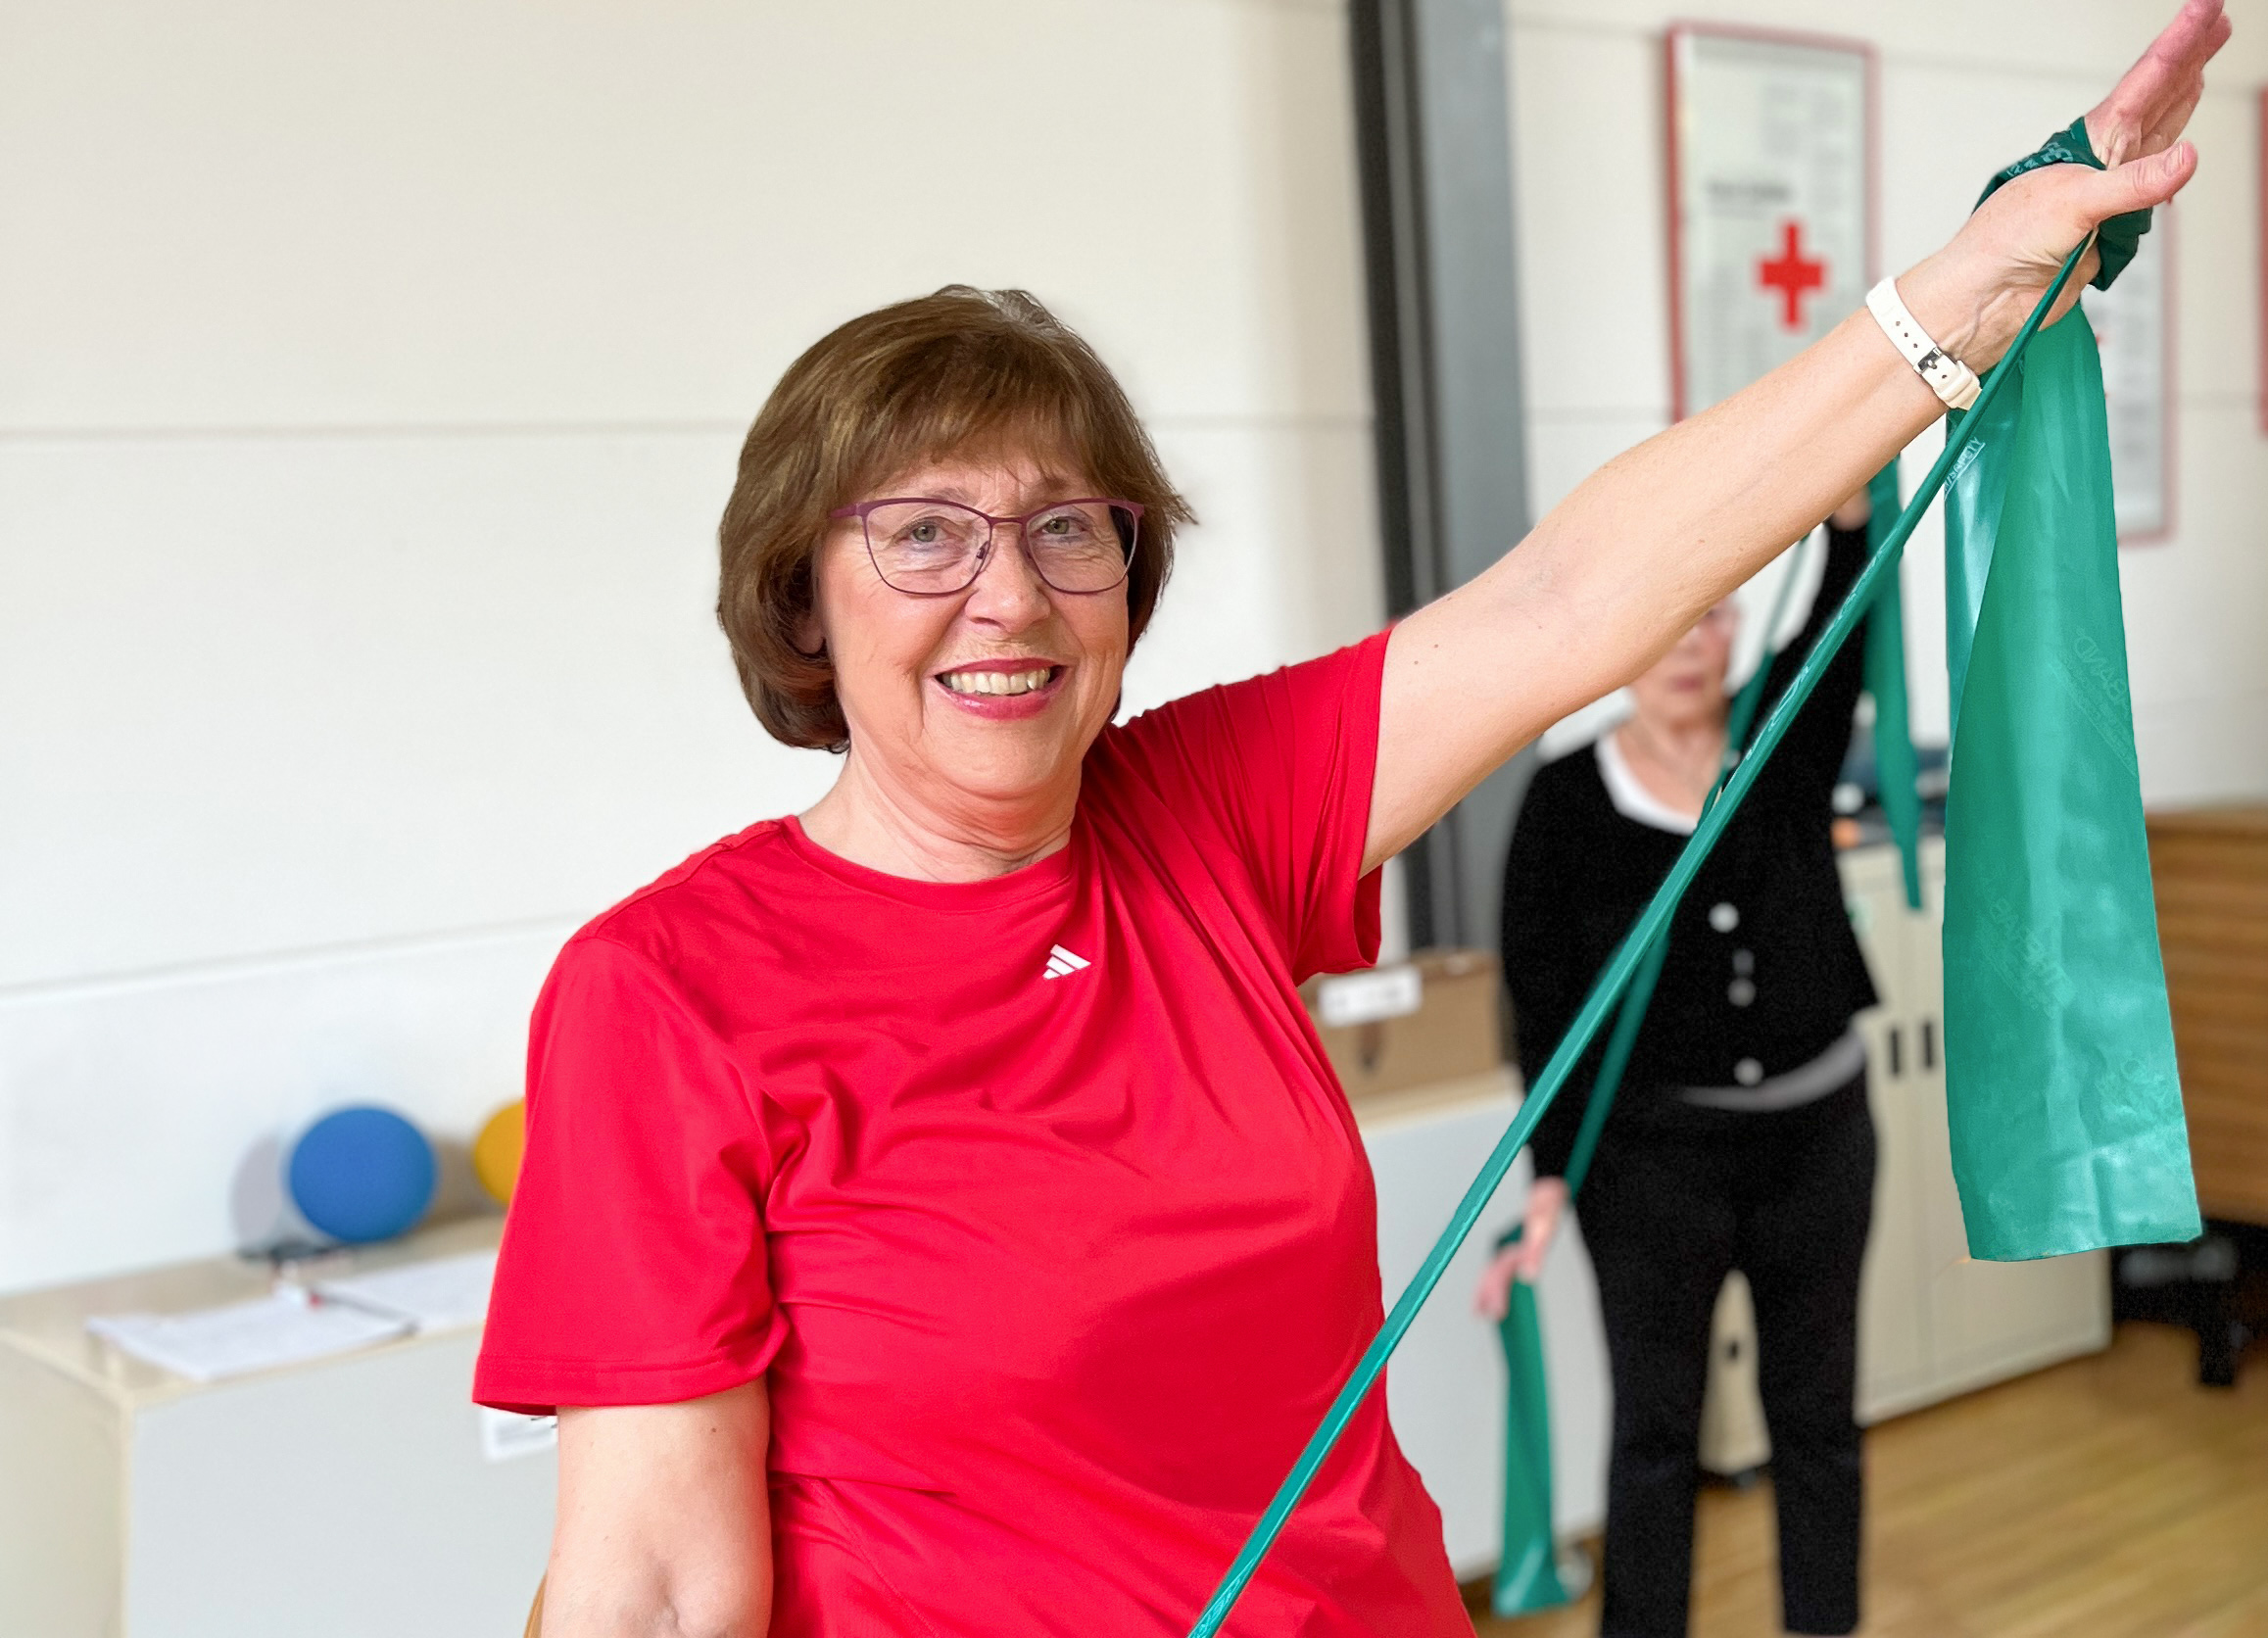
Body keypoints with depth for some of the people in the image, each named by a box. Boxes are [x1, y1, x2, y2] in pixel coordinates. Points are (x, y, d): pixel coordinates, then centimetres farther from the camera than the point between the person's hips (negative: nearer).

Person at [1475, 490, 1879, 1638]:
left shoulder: (1787, 741, -4)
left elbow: (1845, 605, -22)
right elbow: (1545, 1005, -8)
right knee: (1656, 1424, 8)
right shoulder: (1568, 797, -8)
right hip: (1654, 1147, -2)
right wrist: (1548, 1181, -12)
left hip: (1814, 1129, 2)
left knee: (1816, 1408, 15)